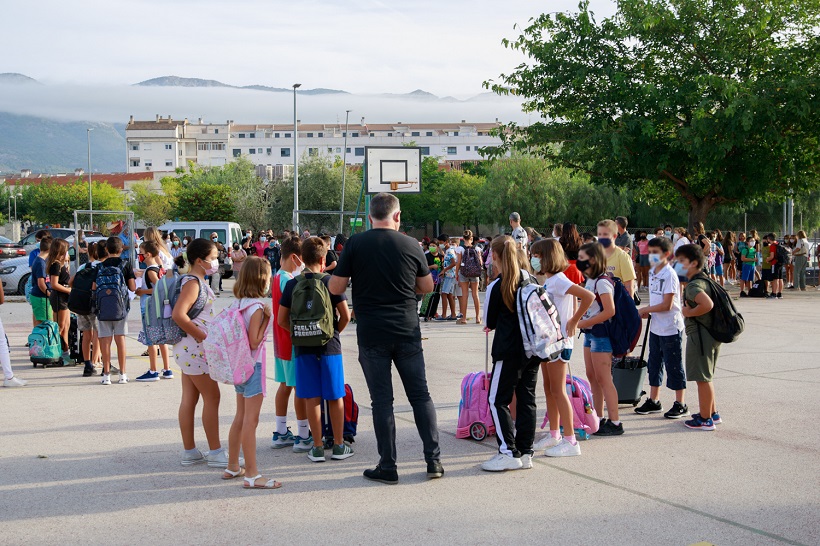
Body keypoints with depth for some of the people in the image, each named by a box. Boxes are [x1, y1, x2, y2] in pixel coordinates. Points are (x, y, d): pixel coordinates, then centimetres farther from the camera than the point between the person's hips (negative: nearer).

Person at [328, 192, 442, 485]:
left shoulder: (355, 244, -6)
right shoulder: (411, 245, 0)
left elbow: (335, 288, -4)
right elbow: (427, 287, 11)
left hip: (371, 334, -1)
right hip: (407, 332, 2)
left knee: (382, 400, 4)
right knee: (420, 395, 10)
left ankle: (388, 466, 7)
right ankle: (434, 460, 10)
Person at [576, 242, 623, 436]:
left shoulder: (602, 282, -17)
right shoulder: (590, 281, 12)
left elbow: (609, 311, -23)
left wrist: (582, 323, -20)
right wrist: (579, 322, 3)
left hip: (601, 333, -10)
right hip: (590, 333, 10)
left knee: (603, 378, -7)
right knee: (592, 376, 13)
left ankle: (615, 423, -2)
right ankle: (599, 418, 21)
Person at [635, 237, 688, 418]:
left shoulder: (669, 275, -17)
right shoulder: (652, 272, 9)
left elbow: (666, 305, -21)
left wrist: (644, 310, -13)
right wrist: (647, 312, 0)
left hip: (671, 328, -9)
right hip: (656, 327, 9)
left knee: (674, 366, -1)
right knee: (654, 364, 15)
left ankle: (680, 405, 9)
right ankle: (654, 401, 27)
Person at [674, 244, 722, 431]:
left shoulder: (693, 285, -19)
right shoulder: (704, 280, 13)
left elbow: (707, 304, -35)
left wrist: (689, 313, -21)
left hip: (699, 335, -10)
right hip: (710, 333, 10)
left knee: (702, 378, -1)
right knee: (706, 377, 21)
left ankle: (705, 419, 6)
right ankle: (713, 413, 31)